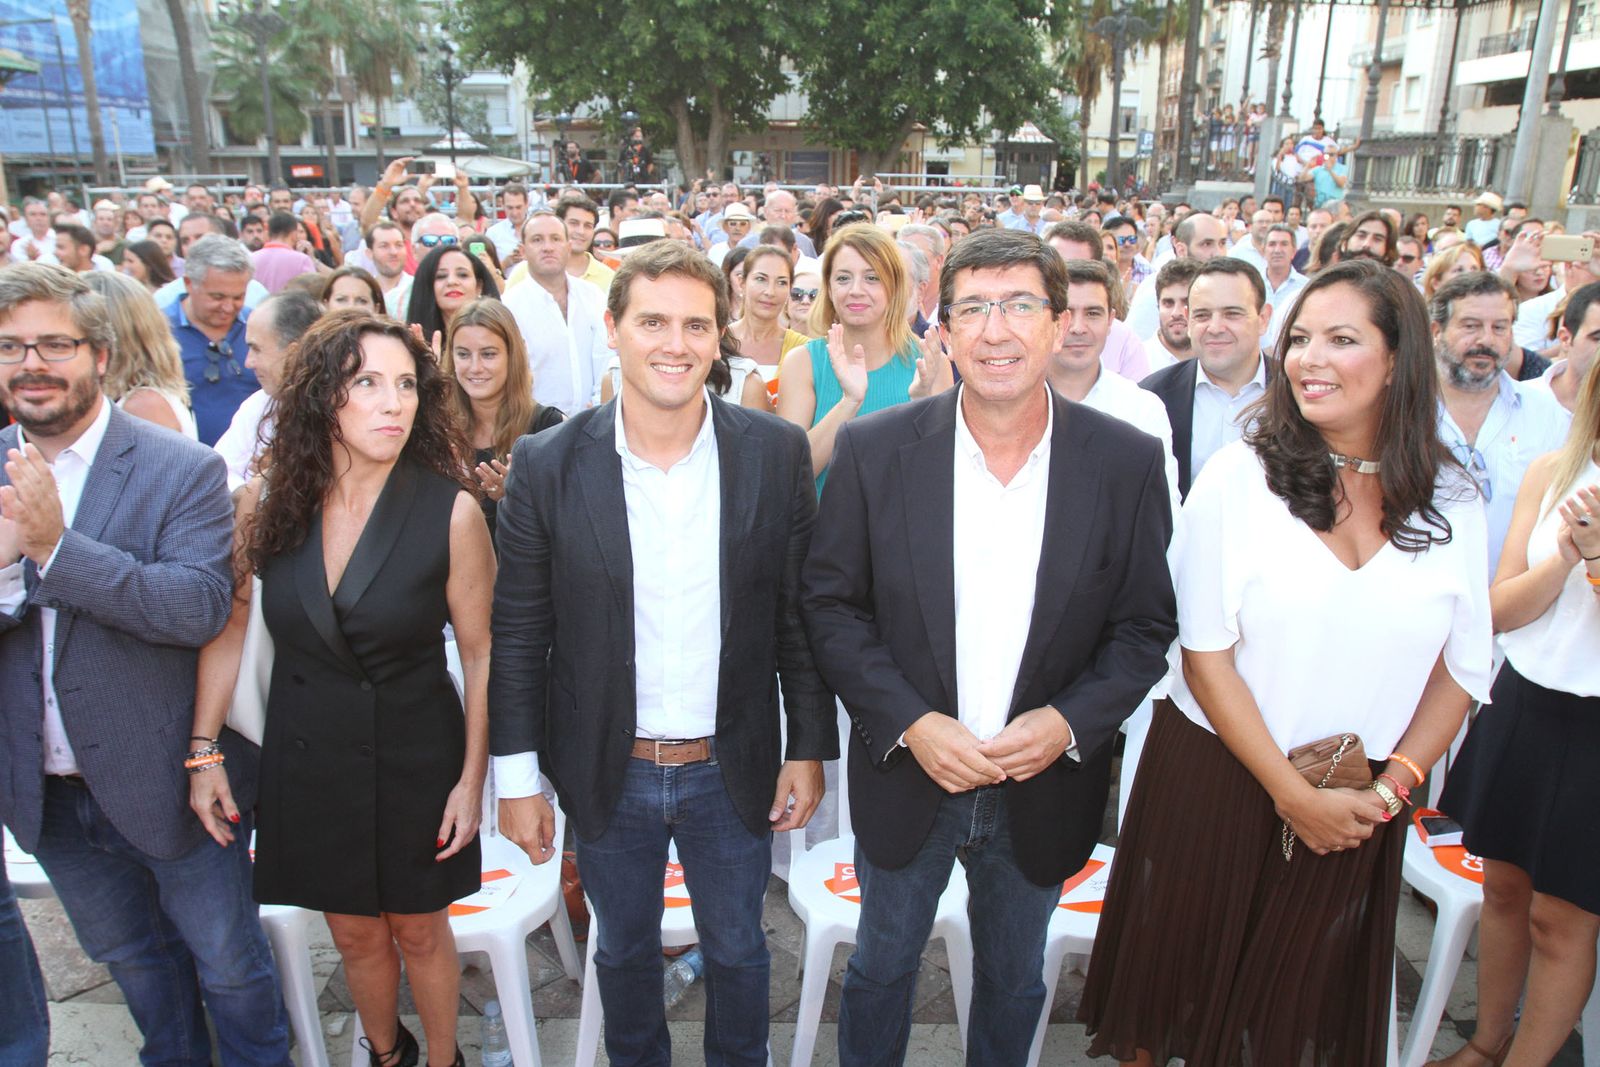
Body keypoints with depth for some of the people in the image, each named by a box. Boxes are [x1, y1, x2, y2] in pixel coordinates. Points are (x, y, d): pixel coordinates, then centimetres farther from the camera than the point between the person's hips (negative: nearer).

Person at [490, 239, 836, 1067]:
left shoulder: (776, 454, -9)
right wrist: (516, 775, -3)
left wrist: (809, 748, -1)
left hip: (733, 771, 0)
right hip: (606, 774, 0)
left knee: (737, 949, 21)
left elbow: (799, 614, -2)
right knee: (623, 948, 23)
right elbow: (518, 632, -4)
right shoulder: (547, 465, -10)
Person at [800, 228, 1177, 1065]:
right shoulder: (873, 450, -12)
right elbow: (832, 605, -7)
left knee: (1014, 981, 24)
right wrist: (910, 725, -17)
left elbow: (1144, 626, -3)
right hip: (906, 776, 0)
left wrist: (1068, 723, -19)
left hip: (1045, 789, 1)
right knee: (881, 966, 21)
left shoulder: (1126, 462, -10)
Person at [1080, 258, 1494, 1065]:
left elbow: (1463, 668, 3)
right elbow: (1205, 655, -11)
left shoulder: (1451, 502, -1)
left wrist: (1387, 791, -8)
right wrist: (1292, 792, -12)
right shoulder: (1239, 476, -10)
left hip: (1359, 808, 2)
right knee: (1177, 977, 15)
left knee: (1301, 996, 19)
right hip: (1217, 783, -2)